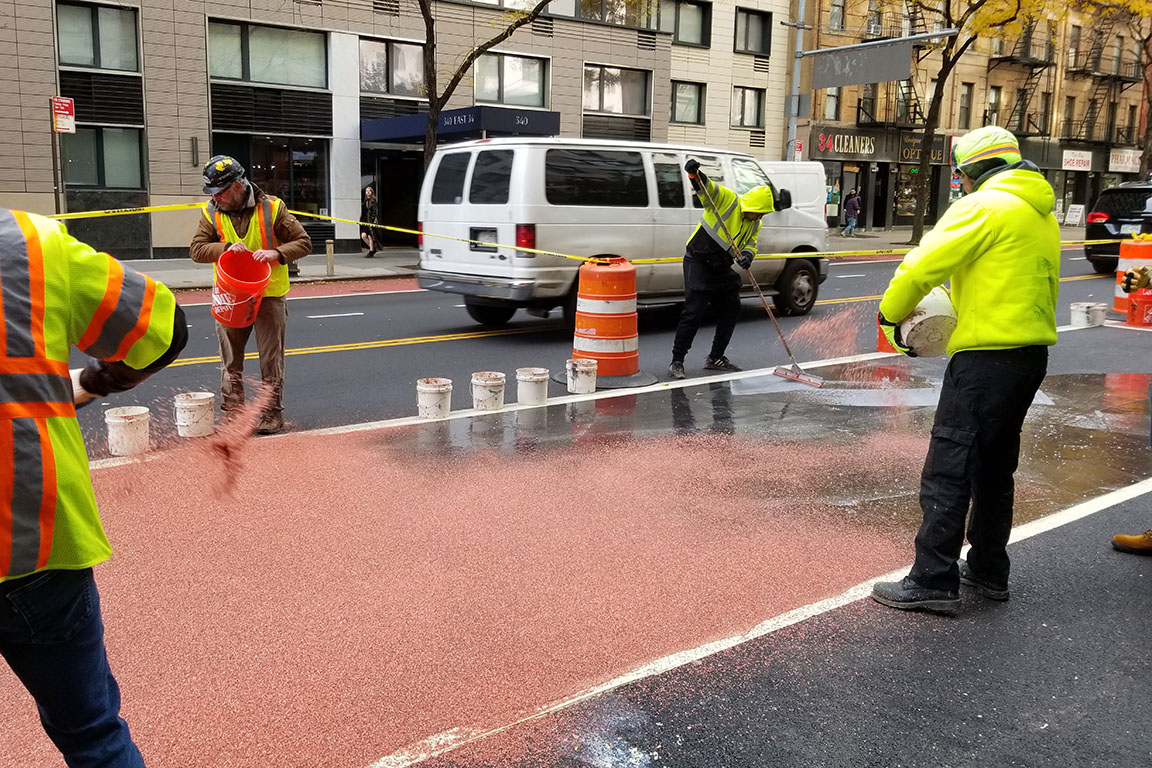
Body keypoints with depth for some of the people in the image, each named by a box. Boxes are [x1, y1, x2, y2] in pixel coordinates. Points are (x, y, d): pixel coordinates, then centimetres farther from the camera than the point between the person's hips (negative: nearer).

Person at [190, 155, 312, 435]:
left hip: (269, 296, -3)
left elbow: (304, 243, -7)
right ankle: (233, 414, 18)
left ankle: (272, 414, 13)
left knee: (271, 359, 4)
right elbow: (196, 249, -7)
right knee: (230, 361, 8)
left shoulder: (271, 208, -9)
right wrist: (226, 247, -24)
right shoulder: (211, 212, -1)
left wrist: (276, 253, -24)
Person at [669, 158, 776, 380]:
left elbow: (751, 243, 7)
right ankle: (677, 362, -5)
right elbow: (706, 187, -23)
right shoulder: (728, 199, -13)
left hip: (721, 269, 8)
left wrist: (747, 254, -16)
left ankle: (715, 358, 26)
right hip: (698, 263, -8)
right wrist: (695, 175, -44)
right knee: (693, 313, -12)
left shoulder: (754, 224, 9)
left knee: (731, 310, 13)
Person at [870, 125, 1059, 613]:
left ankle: (933, 582, -3)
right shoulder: (1042, 213, 18)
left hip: (986, 358, -10)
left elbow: (923, 265, -15)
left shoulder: (984, 206, -10)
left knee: (948, 470, -6)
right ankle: (988, 571, 27)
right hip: (1031, 355, 10)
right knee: (994, 467, 18)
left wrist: (890, 313, 1)